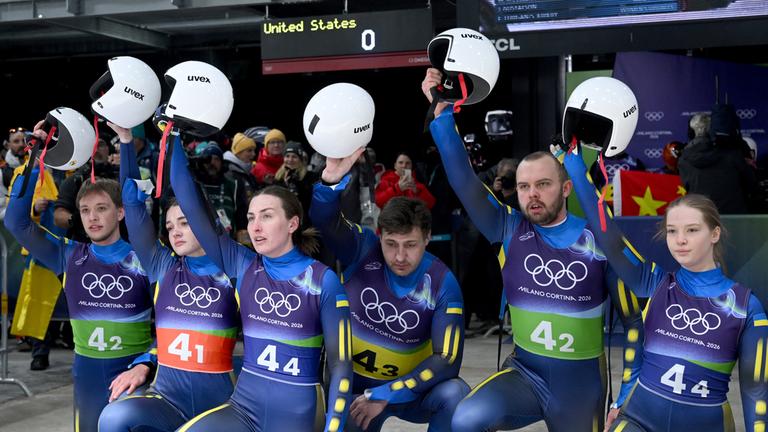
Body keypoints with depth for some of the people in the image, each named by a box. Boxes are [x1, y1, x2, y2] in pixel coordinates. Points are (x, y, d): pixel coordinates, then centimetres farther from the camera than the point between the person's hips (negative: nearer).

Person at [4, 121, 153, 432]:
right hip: (87, 373, 3)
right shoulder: (69, 257, 2)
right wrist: (35, 160, -7)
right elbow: (17, 222, -2)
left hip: (134, 371, -3)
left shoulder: (143, 258, -6)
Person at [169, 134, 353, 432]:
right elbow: (191, 205, -3)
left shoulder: (323, 280, -6)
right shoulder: (243, 266, 3)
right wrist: (172, 137, -6)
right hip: (243, 407, 3)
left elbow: (340, 364, -6)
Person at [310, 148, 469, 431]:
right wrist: (332, 180, -54)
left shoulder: (442, 284, -17)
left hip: (408, 389, 0)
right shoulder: (363, 250, -14)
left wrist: (386, 395, -27)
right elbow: (323, 218, -33)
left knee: (455, 394, -28)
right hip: (353, 384, 1)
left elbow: (447, 360, -21)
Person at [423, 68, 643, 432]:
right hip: (525, 373, 1)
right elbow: (463, 180, -15)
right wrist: (442, 112, -22)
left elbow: (633, 320, -3)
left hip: (581, 384, 0)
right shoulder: (509, 230, -4)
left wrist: (629, 394, -5)